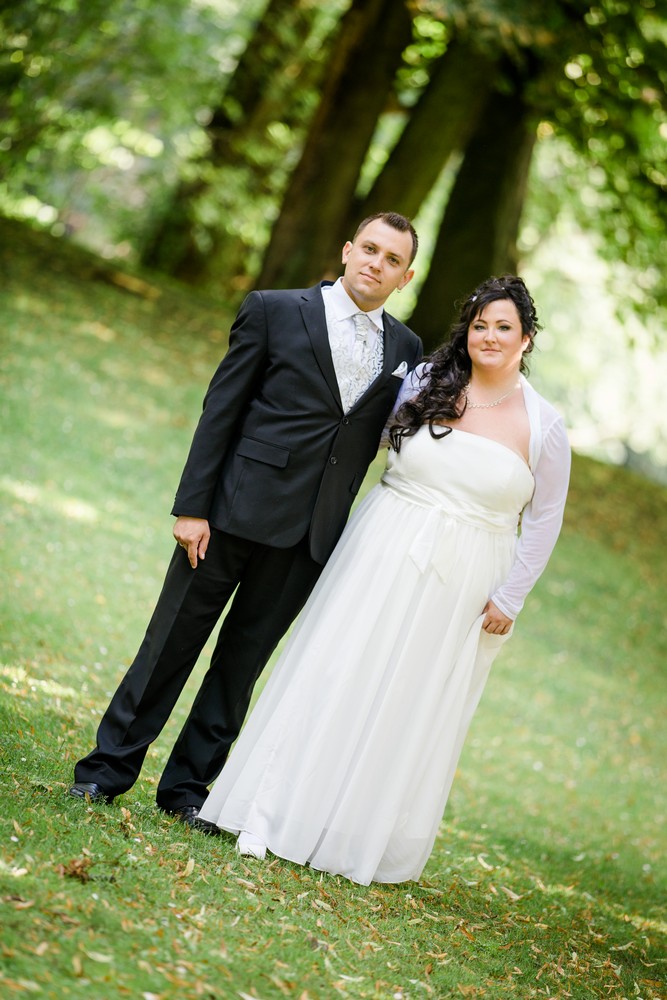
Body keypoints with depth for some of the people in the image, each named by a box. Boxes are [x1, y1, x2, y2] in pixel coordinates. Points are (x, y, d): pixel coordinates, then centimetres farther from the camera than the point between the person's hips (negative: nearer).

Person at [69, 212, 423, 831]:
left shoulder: (406, 349, 9)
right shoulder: (274, 312, -2)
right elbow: (221, 411, -4)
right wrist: (192, 506, -10)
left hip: (311, 534, 3)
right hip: (236, 512, -3)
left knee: (243, 661, 11)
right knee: (172, 643, 5)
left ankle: (186, 786, 22)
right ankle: (109, 769, 17)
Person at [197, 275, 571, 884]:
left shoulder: (544, 428, -2)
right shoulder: (426, 384, 0)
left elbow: (544, 520, 2)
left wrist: (509, 600, -1)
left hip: (461, 589, -1)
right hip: (383, 557, 1)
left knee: (417, 707, 6)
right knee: (335, 675, -1)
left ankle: (369, 841, 19)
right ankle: (272, 814, 6)